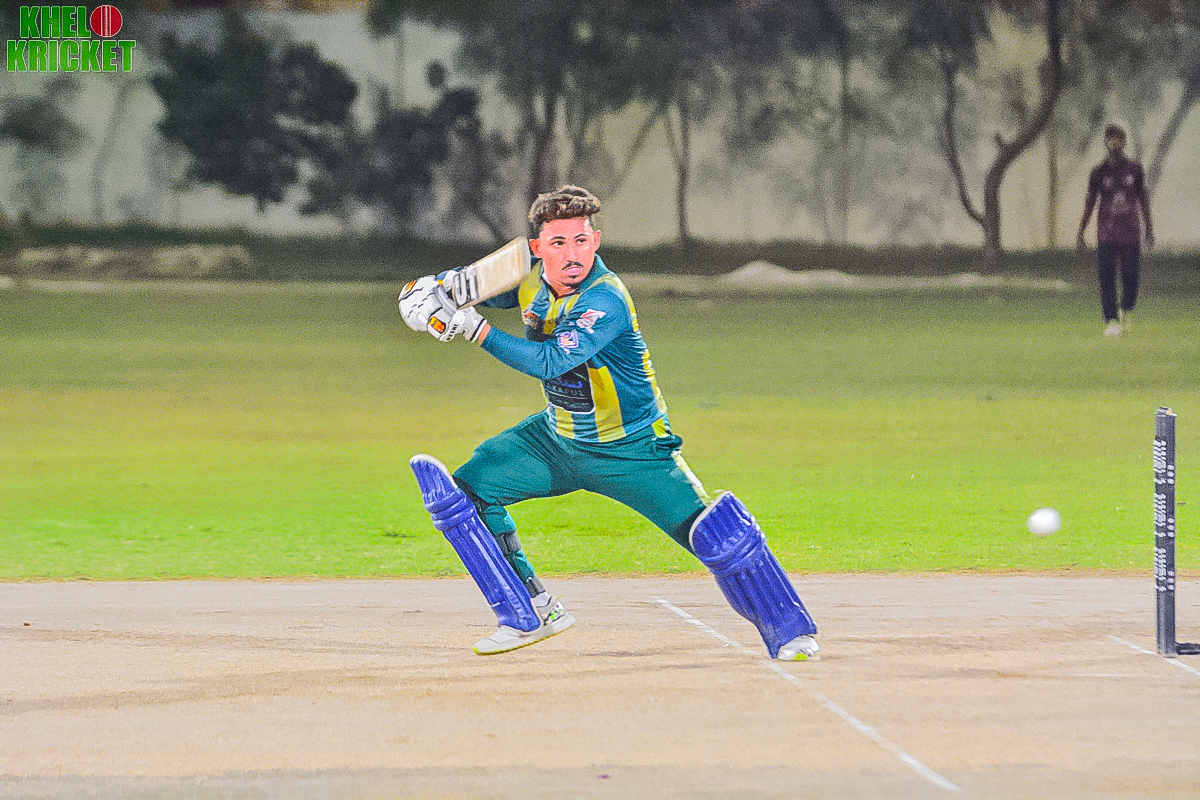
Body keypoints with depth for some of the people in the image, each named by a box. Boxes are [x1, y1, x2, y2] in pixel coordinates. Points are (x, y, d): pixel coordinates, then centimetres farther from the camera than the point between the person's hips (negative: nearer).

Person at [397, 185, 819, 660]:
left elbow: (549, 361, -41)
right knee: (464, 494, -2)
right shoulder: (531, 275, -10)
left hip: (632, 451, -6)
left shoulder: (606, 300, -31)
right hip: (557, 440, 6)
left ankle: (788, 632, 2)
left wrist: (473, 328, -41)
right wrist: (432, 287, -12)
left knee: (717, 535, -18)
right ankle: (529, 615, 8)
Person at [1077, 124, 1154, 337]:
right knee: (1107, 277, -7)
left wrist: (1149, 227, 11)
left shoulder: (1134, 169, 5)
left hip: (1130, 232, 1)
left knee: (1131, 276, -2)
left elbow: (1143, 199, 13)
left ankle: (1125, 310, 25)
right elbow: (1089, 203, 4)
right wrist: (1081, 233, 1)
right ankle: (1111, 321, -2)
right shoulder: (1099, 173, 1)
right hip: (1106, 234, -1)